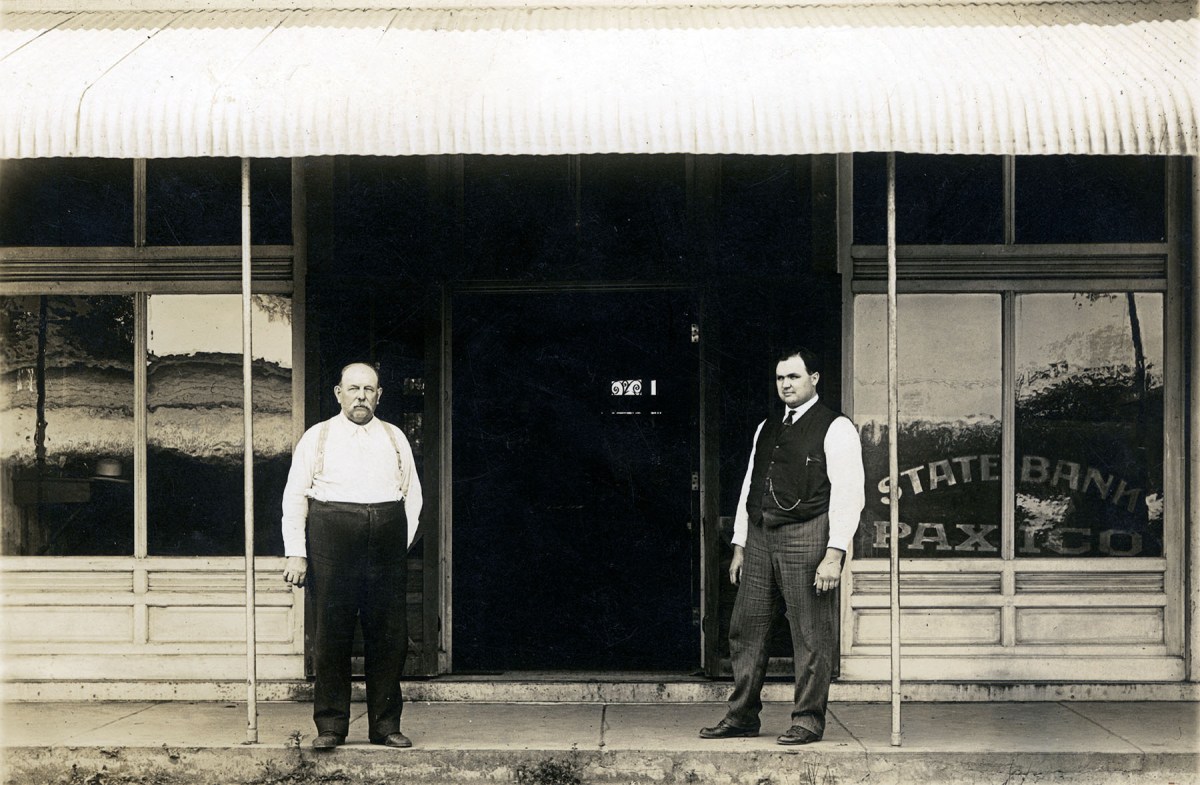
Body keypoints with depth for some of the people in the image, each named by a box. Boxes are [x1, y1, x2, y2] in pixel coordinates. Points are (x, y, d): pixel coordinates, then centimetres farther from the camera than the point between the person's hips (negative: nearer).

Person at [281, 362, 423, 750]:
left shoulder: (395, 438, 17)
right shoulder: (317, 437, 9)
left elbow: (413, 495, 20)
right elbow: (295, 496, 5)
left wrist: (402, 543, 8)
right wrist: (296, 553, -4)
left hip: (386, 543, 2)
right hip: (332, 542, -2)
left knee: (389, 634, 1)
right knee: (332, 634, -3)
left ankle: (385, 725, 9)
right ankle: (330, 726, 5)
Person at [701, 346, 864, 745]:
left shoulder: (835, 428, -2)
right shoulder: (766, 429, 19)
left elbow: (848, 495, -9)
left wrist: (834, 555, -16)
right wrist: (740, 546, 15)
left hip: (806, 536, -7)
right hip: (760, 537, 7)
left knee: (810, 634, -2)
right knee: (745, 630, 7)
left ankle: (808, 720, 7)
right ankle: (742, 716, 16)